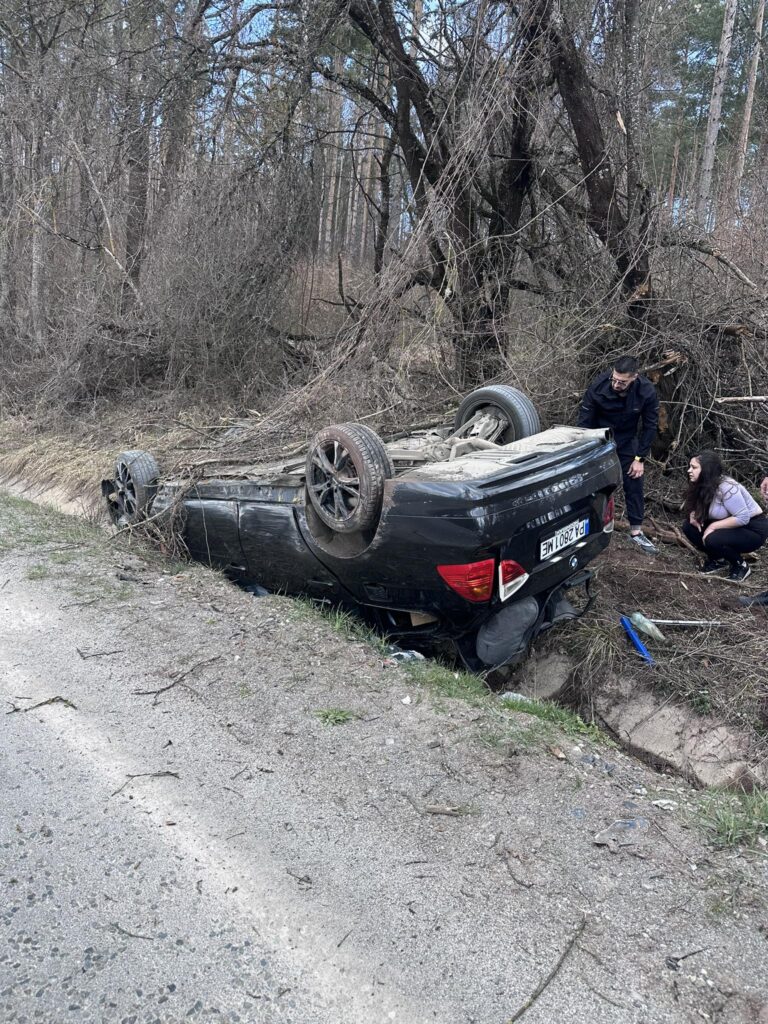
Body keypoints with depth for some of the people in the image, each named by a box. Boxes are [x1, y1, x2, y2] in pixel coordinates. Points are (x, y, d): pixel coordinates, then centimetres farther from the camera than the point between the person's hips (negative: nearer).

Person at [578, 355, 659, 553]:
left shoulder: (647, 392, -25)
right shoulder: (598, 386, -29)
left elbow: (650, 426, -11)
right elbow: (584, 421, -19)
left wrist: (640, 458, -13)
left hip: (627, 441, 2)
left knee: (634, 483, 1)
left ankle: (636, 532, 12)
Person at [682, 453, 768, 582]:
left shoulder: (726, 488, -28)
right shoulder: (703, 486, -2)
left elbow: (743, 518, -30)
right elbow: (700, 510, 9)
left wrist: (713, 526, -27)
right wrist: (694, 515, -15)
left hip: (753, 530, -8)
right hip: (731, 527, 8)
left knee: (712, 540, -33)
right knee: (688, 527, -6)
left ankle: (740, 566, -4)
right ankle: (719, 560, 8)